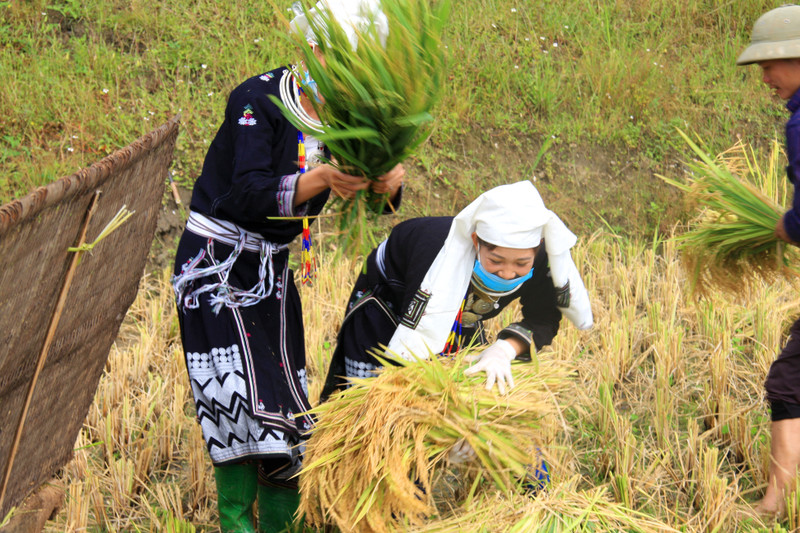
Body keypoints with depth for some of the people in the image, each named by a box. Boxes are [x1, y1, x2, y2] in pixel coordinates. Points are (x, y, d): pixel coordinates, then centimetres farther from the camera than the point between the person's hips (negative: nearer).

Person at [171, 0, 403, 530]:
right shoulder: (259, 101, -20)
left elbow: (374, 202, -6)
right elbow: (249, 194, -30)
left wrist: (390, 183, -30)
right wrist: (319, 180, -46)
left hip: (273, 265, 6)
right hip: (217, 262, -6)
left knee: (283, 388, 4)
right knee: (238, 387, -14)